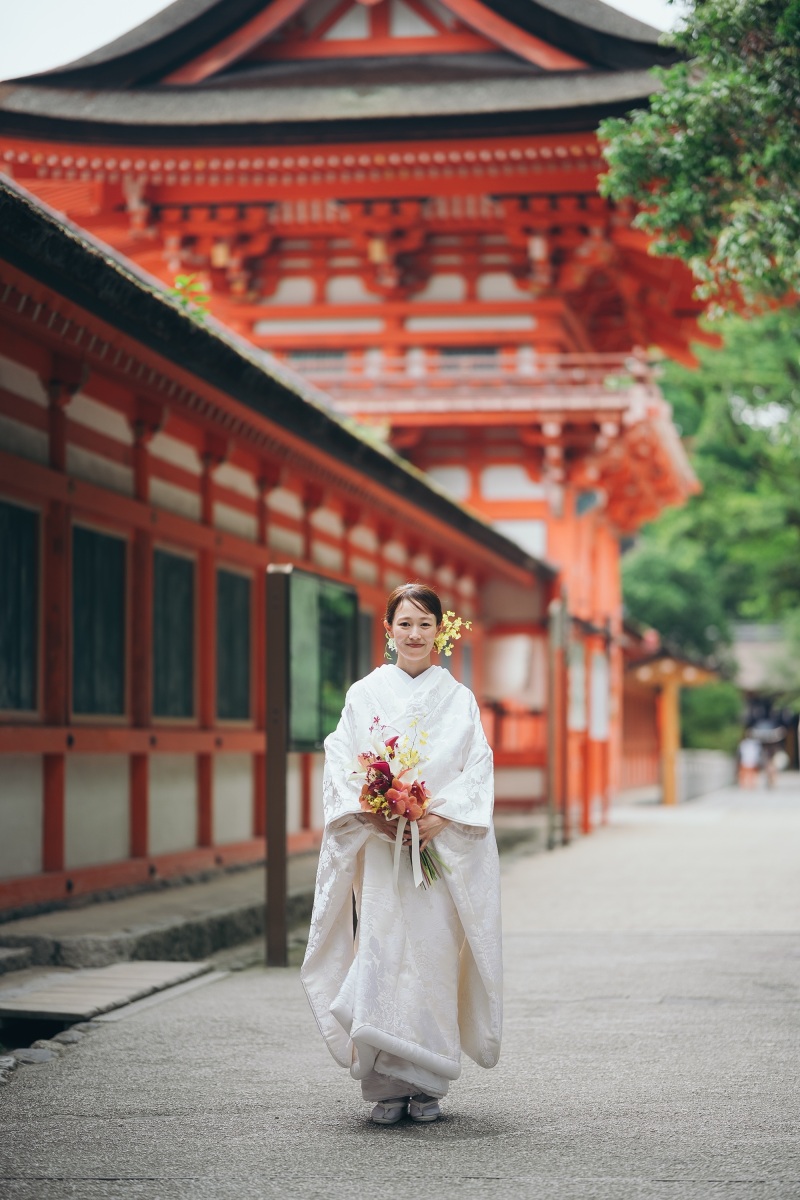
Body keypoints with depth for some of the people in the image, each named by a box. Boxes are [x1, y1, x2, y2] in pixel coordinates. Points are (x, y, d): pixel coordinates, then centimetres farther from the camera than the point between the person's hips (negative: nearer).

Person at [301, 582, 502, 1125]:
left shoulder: (459, 699, 7)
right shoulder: (364, 695, 7)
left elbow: (478, 773, 2)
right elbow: (342, 767, 2)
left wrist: (440, 817, -13)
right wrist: (375, 815, -13)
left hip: (444, 848, 0)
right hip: (379, 849, 0)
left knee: (434, 959, -1)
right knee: (381, 957, -6)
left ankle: (427, 1085, 9)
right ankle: (388, 1086, 0)